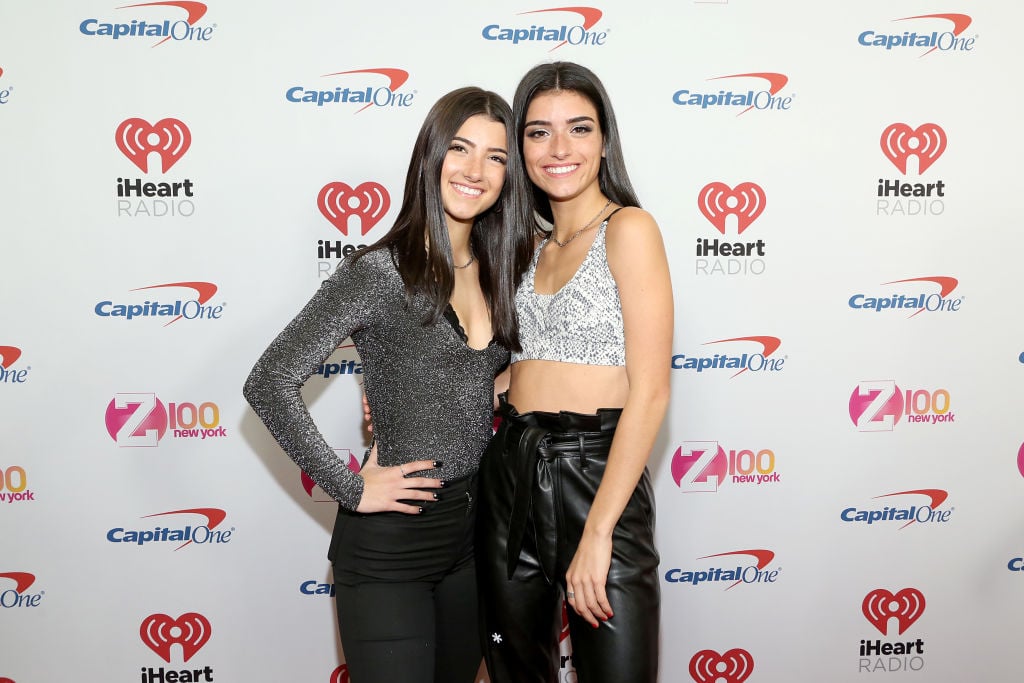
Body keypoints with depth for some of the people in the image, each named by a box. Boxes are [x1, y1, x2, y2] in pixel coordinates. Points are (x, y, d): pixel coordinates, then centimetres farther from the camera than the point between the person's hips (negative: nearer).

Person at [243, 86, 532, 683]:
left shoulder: (498, 271, 4)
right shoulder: (380, 273, -16)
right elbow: (270, 383, -19)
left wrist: (502, 396, 2)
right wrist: (350, 488, -18)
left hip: (474, 528, 7)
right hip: (391, 543, -7)